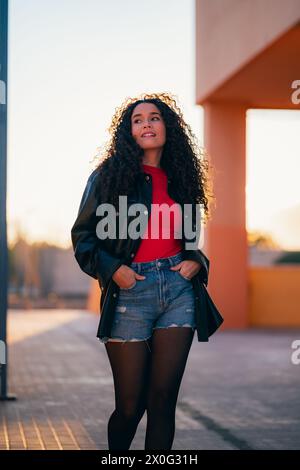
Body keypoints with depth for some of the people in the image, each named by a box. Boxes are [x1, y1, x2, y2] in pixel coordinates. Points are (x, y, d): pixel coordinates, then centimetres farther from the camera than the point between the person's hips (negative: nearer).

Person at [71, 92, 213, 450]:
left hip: (177, 290, 3)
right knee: (130, 406, 1)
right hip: (130, 295, -3)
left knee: (163, 400, 0)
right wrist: (112, 269, -11)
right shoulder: (109, 175, 2)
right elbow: (83, 236, 3)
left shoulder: (179, 178, 13)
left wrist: (195, 261, 3)